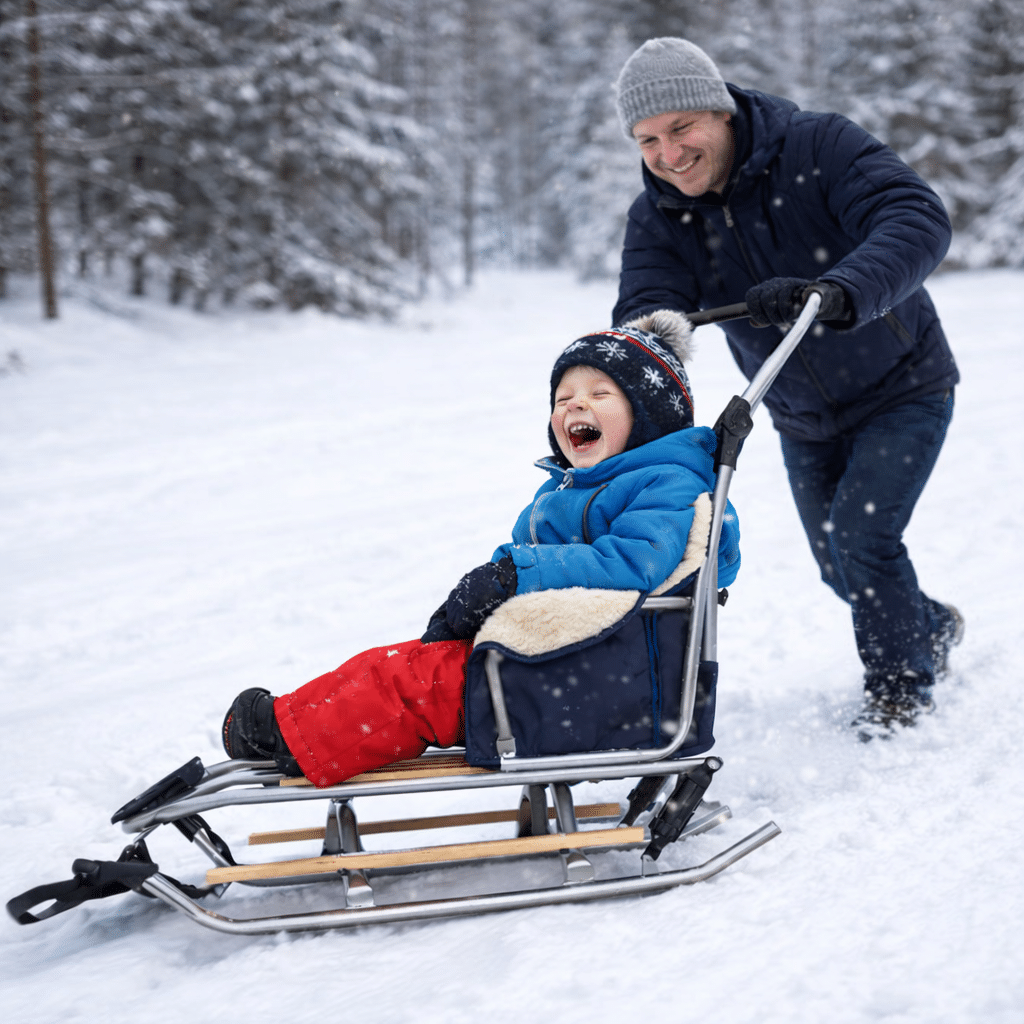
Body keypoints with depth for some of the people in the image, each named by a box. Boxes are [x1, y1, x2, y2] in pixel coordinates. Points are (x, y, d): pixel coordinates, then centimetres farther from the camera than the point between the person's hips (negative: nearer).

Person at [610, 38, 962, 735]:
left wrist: (838, 293, -59)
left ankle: (901, 683, 8)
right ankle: (931, 625, 45)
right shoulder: (657, 219, -12)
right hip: (803, 421, 6)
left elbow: (918, 219, -40)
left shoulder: (820, 148, -26)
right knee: (841, 568, 14)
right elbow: (645, 305, -26)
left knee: (861, 534, -17)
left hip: (903, 391, -5)